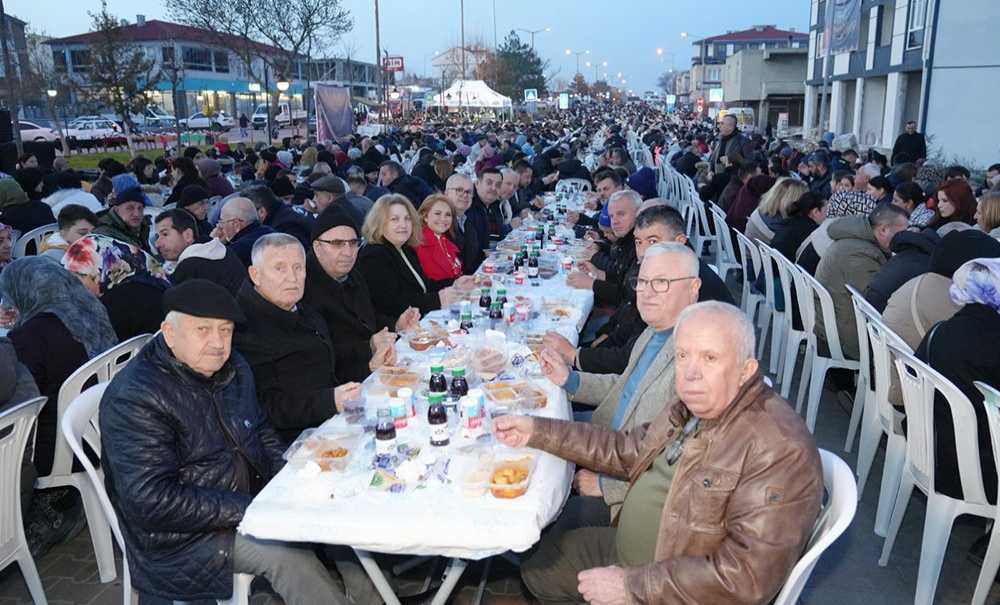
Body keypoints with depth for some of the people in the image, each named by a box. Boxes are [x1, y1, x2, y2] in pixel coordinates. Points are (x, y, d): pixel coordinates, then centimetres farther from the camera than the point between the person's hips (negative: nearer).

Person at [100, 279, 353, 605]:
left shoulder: (232, 367, 5)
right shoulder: (134, 398, -21)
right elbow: (151, 501, -25)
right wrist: (248, 509, -25)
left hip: (252, 499, 8)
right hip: (184, 539, -8)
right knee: (289, 553, -26)